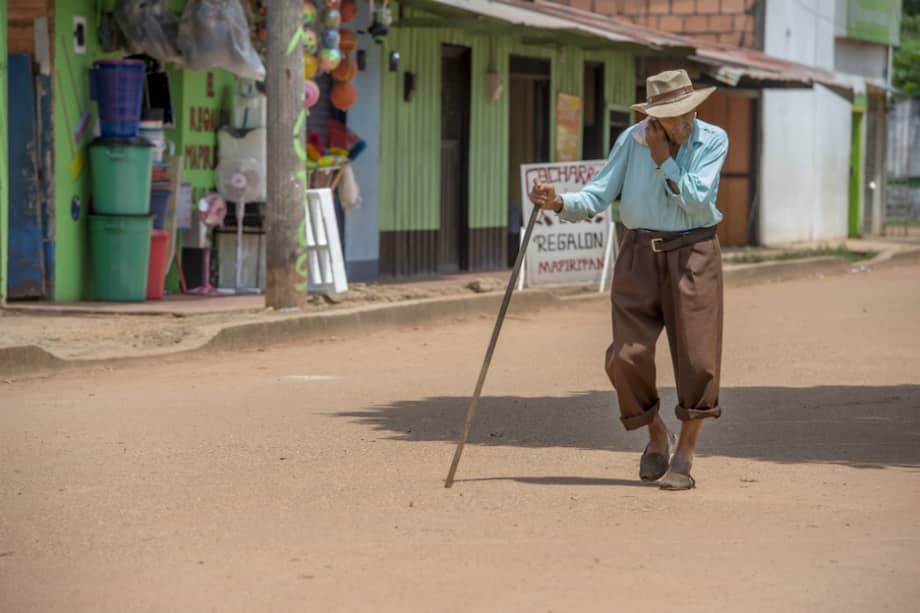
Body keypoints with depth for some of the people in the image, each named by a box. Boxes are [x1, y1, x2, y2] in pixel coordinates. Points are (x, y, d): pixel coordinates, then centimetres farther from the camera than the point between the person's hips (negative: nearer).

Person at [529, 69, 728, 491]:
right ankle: (656, 437, 22)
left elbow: (695, 200, -13)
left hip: (692, 254, -2)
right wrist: (559, 203, -18)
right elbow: (598, 196, -1)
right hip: (639, 254, 2)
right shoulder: (633, 140, 1)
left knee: (697, 357, -6)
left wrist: (663, 159, -14)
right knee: (627, 356, -3)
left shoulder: (713, 140, -3)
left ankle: (684, 457, 7)